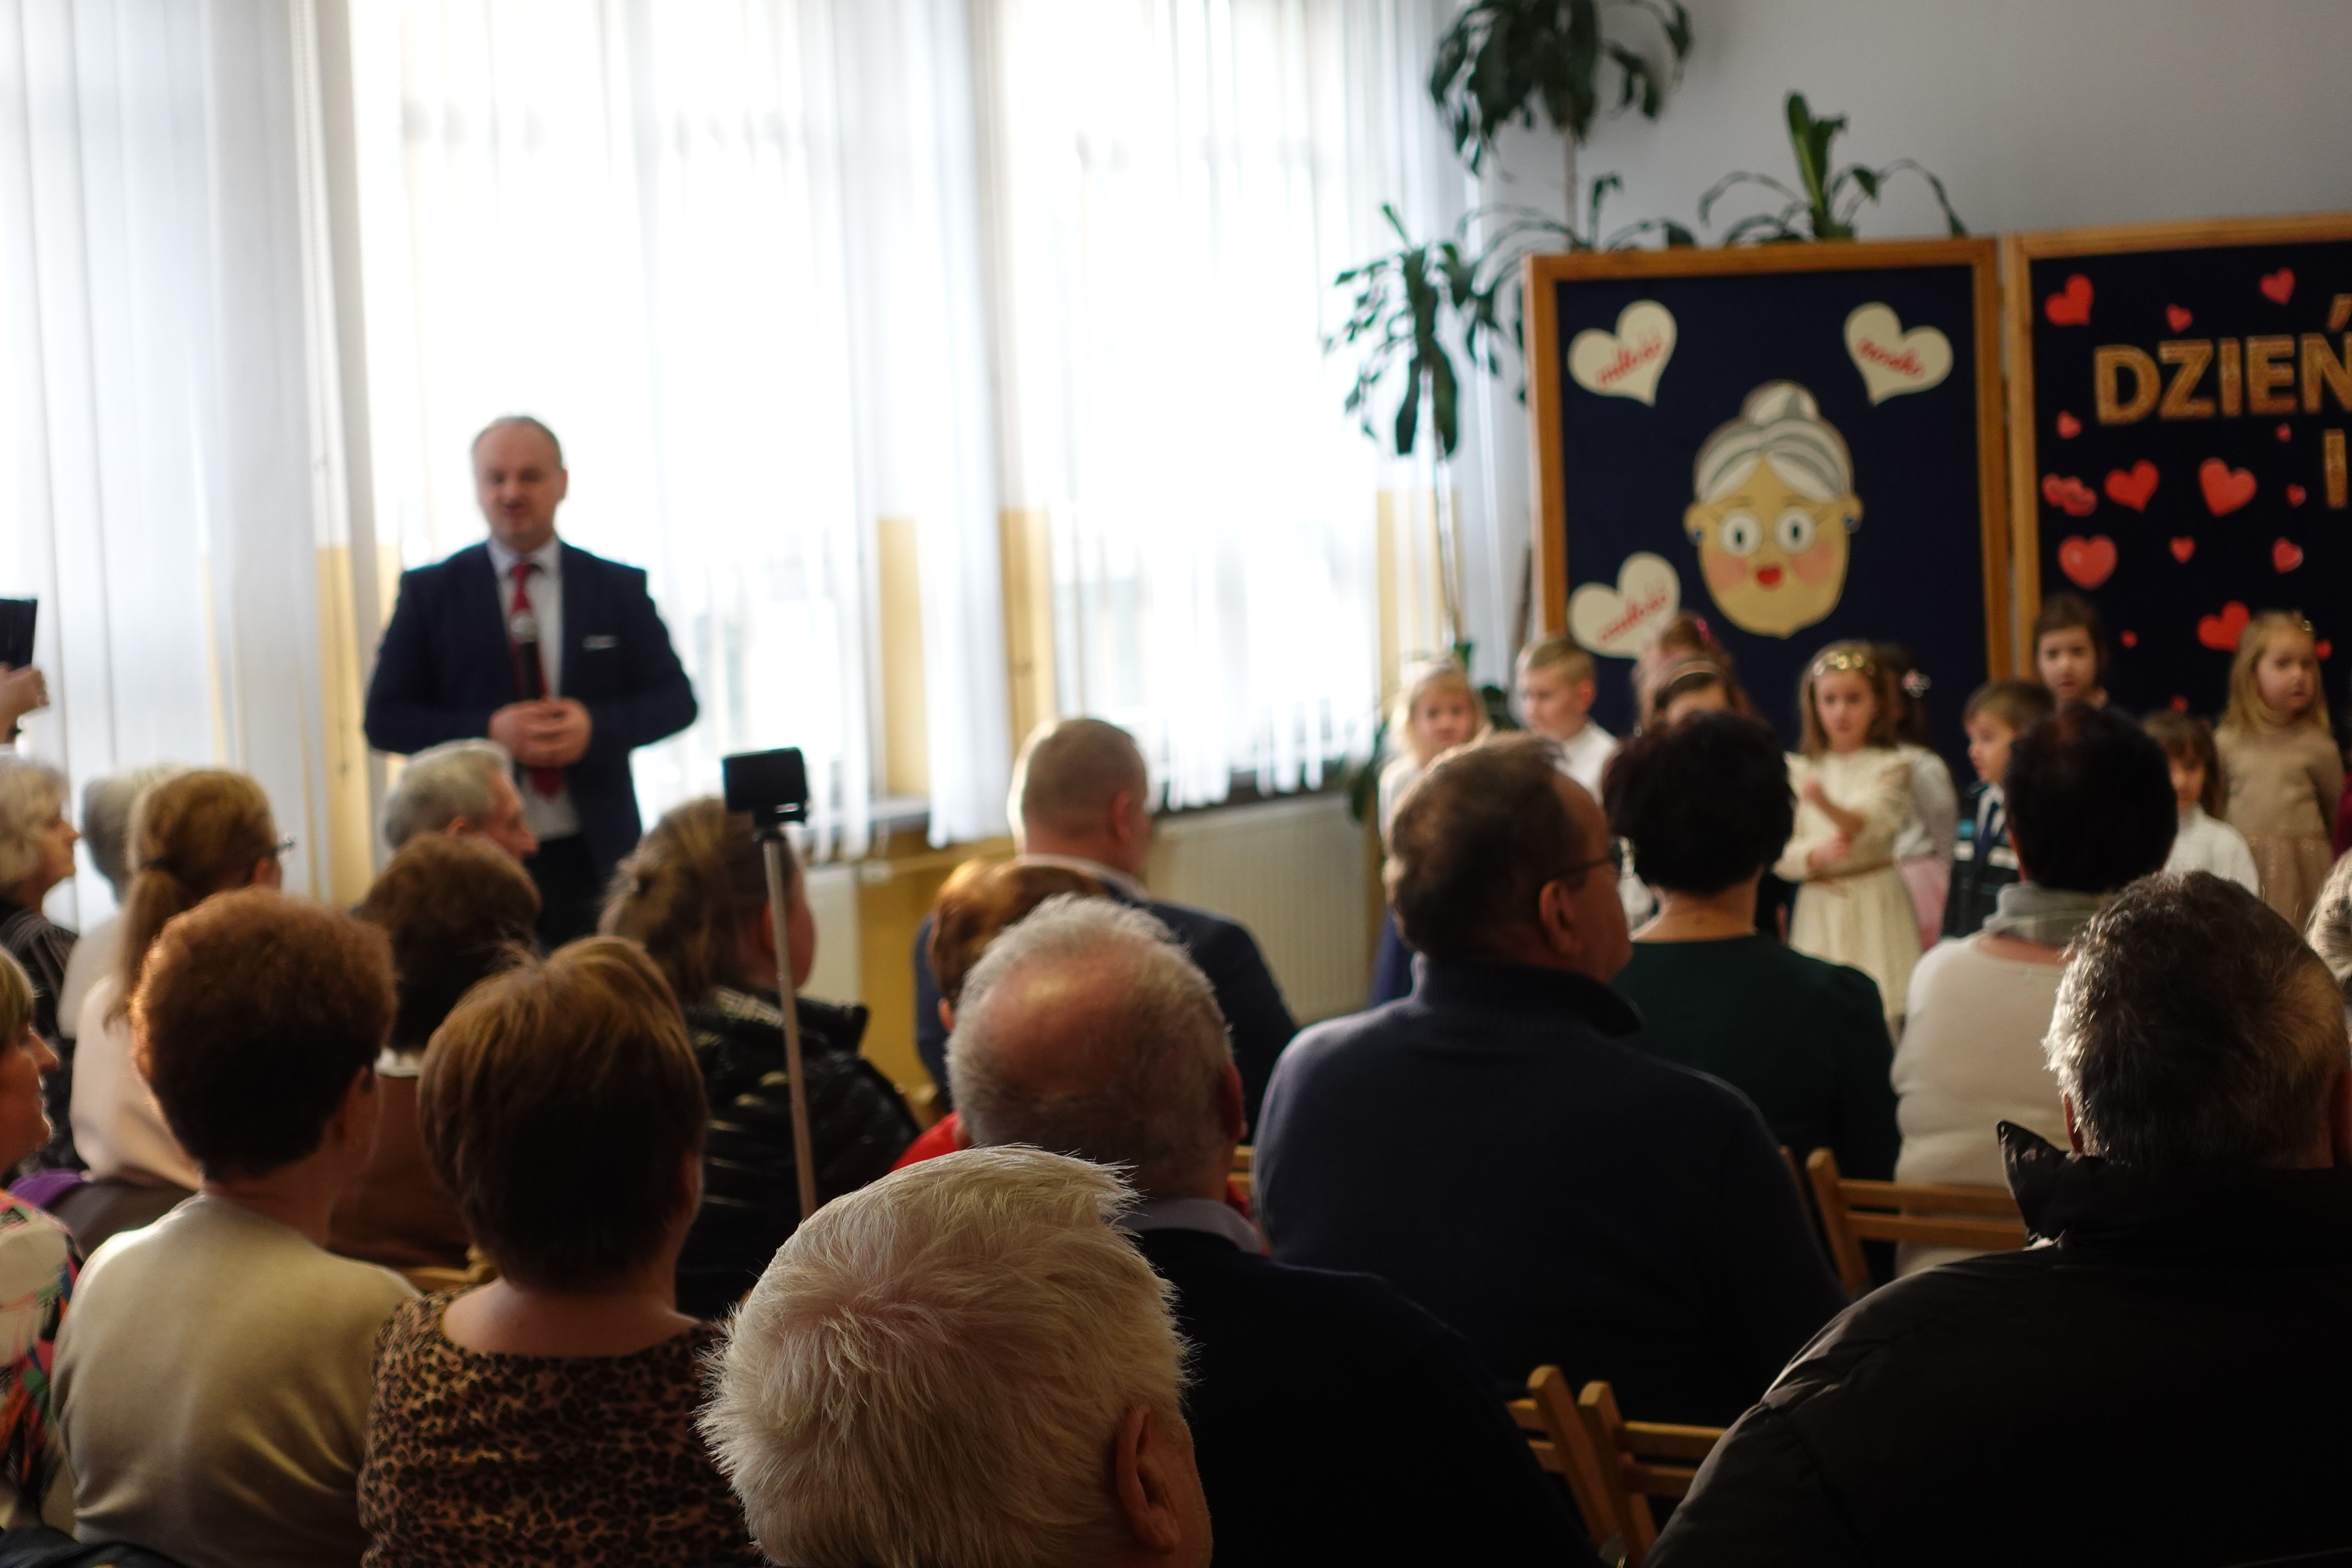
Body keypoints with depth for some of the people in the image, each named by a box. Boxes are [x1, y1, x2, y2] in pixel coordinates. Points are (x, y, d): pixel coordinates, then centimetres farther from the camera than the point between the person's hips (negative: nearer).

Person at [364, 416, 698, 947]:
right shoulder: (429, 593, 5)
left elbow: (676, 699, 8)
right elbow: (384, 719, 2)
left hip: (594, 856, 1)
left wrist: (597, 726, -12)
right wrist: (488, 731, -14)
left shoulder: (619, 588, 8)